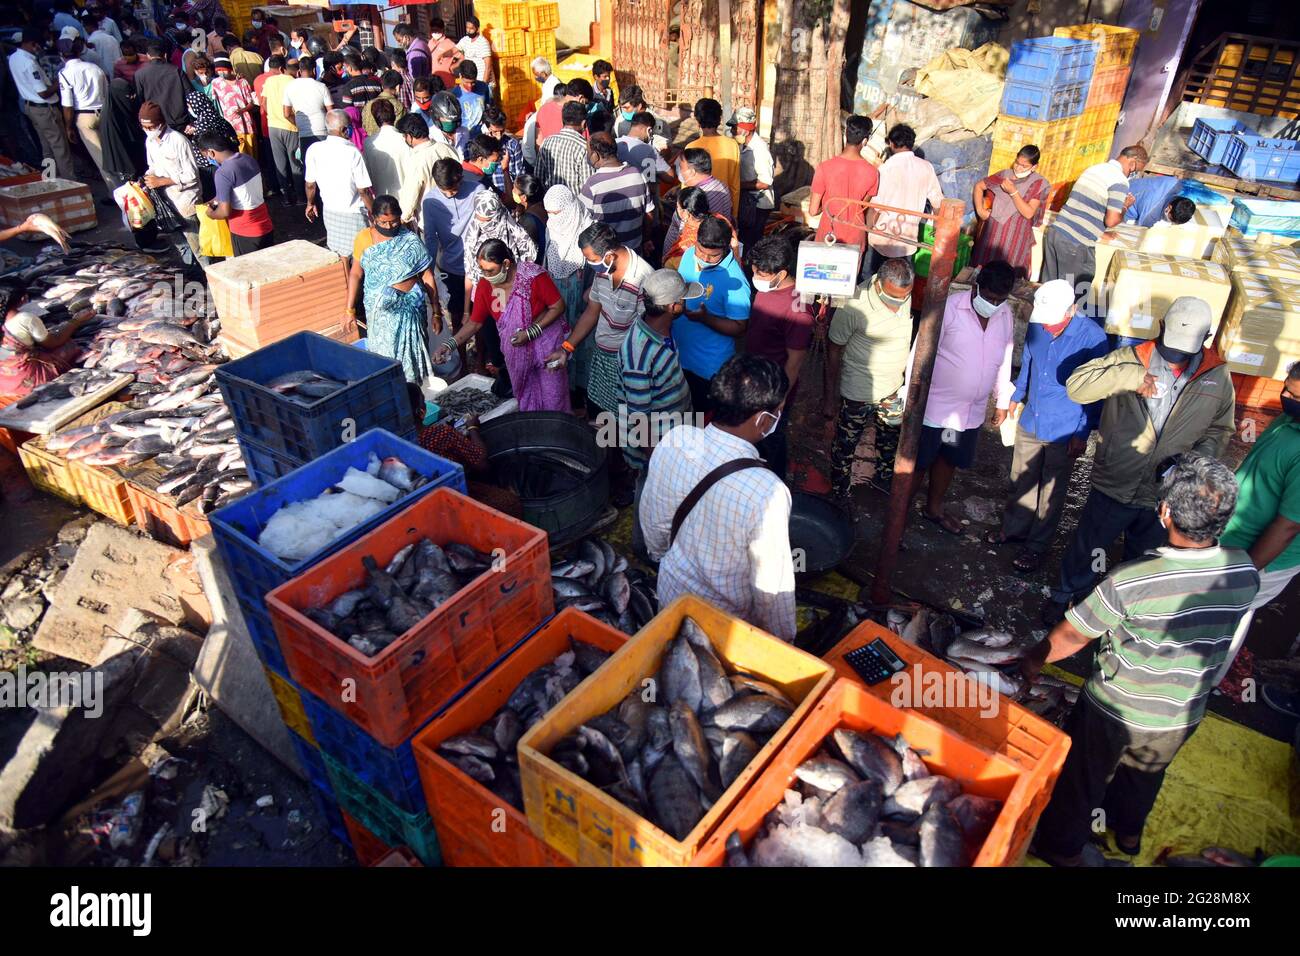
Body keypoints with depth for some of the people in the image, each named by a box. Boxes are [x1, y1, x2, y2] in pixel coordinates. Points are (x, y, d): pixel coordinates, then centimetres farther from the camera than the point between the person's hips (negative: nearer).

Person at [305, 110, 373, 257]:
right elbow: (363, 190, -17)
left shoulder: (314, 150, -7)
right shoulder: (353, 152, -20)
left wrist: (310, 203, 21)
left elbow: (310, 184, 2)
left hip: (330, 210, 5)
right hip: (354, 212, -5)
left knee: (337, 258, 16)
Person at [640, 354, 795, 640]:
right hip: (726, 621, -5)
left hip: (670, 592, 5)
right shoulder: (767, 493, -37)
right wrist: (783, 639, -6)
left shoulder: (673, 440, -21)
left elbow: (651, 517, -4)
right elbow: (772, 585, -24)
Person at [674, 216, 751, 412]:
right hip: (678, 351, 6)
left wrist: (705, 319, -33)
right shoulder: (689, 254, -7)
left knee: (705, 410, 15)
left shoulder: (733, 280, -27)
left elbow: (739, 328, -22)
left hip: (709, 365, -6)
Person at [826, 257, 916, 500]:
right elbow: (834, 352, -18)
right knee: (845, 446, 14)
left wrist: (908, 378, 15)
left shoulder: (907, 297, -11)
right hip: (857, 394, -6)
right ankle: (839, 494, 36)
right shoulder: (854, 305, -29)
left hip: (893, 390, 6)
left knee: (891, 440, 26)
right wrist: (831, 398, -12)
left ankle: (883, 478, 53)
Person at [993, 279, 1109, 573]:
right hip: (1030, 422, 5)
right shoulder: (1037, 326, -8)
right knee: (1021, 480, 20)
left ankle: (1037, 546, 26)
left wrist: (1083, 432, -11)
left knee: (1051, 491, 11)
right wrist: (1017, 397, 23)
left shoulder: (1093, 337, -22)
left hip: (1064, 432, -5)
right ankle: (1015, 529, 39)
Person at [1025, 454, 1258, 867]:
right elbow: (1216, 628, -1)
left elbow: (1071, 637, -21)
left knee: (1082, 778, 22)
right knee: (1145, 775, 32)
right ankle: (1128, 831, 58)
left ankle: (1062, 846, 44)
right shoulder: (1245, 572, -20)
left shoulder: (1129, 581, -35)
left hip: (1115, 711, -4)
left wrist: (1034, 658, -2)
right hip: (1183, 717, 5)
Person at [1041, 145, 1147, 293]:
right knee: (1074, 294, 3)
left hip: (1055, 231, 8)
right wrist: (1124, 208, 6)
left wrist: (1099, 232, 26)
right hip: (1077, 243, -8)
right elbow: (1111, 220, -13)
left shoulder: (1093, 169, 18)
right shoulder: (1119, 180, -8)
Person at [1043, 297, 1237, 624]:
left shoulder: (1217, 376, -6)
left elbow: (1220, 429, 6)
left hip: (1165, 495, 3)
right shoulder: (1132, 359, -14)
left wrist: (1200, 459, -12)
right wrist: (1127, 376, -33)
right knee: (1086, 548, 18)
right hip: (1114, 485, -2)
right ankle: (1065, 596, 42)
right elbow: (1076, 385, -20)